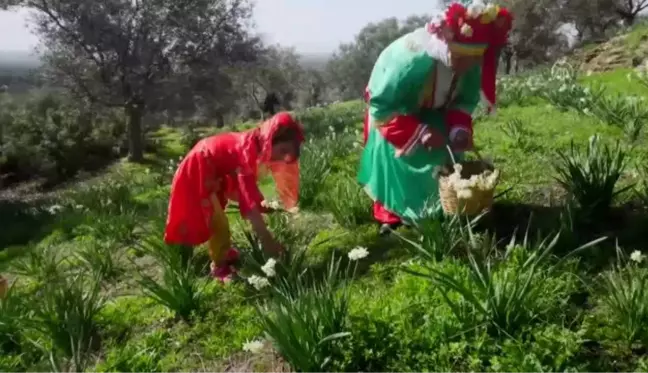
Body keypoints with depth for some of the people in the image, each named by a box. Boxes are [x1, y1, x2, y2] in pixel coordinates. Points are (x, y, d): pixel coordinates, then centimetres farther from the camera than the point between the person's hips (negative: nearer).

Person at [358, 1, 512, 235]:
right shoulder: (409, 60, -43)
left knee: (446, 158, 4)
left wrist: (459, 128, -28)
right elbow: (381, 108, -35)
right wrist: (419, 132, -39)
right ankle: (391, 216, 11)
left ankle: (443, 210, 20)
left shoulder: (470, 62, -25)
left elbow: (466, 100, -8)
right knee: (396, 164, -6)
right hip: (394, 111, -5)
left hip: (435, 113, 5)